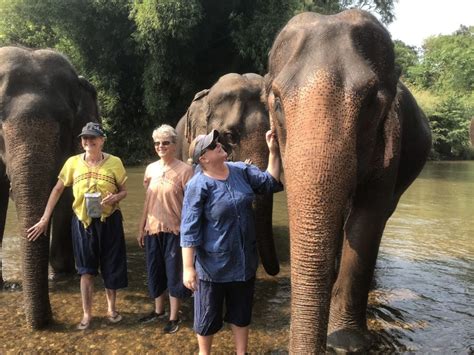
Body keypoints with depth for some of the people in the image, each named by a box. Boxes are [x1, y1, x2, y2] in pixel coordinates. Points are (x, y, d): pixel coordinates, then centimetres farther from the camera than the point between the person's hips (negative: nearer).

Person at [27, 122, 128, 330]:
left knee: (111, 267, 10)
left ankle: (111, 309, 31)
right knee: (86, 270, 9)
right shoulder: (73, 163, -3)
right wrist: (45, 219, 0)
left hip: (109, 222, 0)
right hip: (83, 222, 1)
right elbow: (57, 190, 3)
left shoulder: (114, 162, -6)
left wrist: (115, 197, -21)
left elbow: (124, 191, 3)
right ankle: (87, 314, 22)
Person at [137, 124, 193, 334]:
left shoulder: (184, 170, -10)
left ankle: (174, 317, 21)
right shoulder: (151, 169, 7)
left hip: (174, 230, -5)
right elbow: (148, 201, 13)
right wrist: (141, 228, 13)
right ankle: (159, 310, 35)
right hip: (153, 229, 6)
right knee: (154, 271, 16)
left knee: (174, 273, 5)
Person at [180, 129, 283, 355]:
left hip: (244, 259, 5)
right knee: (208, 314, 14)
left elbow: (270, 182, 6)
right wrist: (188, 267, -20)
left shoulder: (241, 170, -1)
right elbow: (189, 230, -19)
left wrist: (273, 152, -6)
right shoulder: (198, 185, -19)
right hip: (212, 263, -5)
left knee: (242, 311, 20)